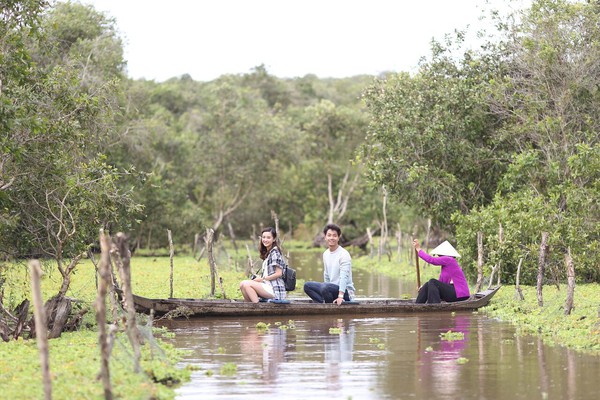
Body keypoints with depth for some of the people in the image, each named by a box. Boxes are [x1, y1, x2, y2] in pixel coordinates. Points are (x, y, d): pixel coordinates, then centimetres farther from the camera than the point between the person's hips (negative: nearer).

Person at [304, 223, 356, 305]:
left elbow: (344, 277, -24)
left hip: (345, 292, -8)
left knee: (325, 287, -35)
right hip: (332, 287, 8)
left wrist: (340, 296, -34)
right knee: (307, 285, -3)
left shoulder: (344, 254, -14)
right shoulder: (326, 254, 11)